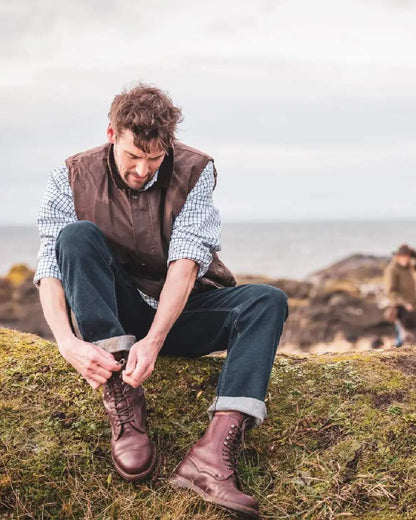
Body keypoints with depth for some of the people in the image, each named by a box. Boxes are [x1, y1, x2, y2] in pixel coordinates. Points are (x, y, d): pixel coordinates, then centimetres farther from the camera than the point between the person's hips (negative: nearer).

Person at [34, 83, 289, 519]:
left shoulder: (194, 171, -9)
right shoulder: (72, 179, -8)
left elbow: (185, 261, -22)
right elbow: (50, 269, -17)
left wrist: (154, 340, -36)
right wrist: (67, 341, -36)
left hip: (182, 312, 1)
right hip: (114, 315, 0)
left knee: (269, 301, -25)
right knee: (77, 235, -27)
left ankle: (216, 449, -45)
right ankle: (122, 403, -34)